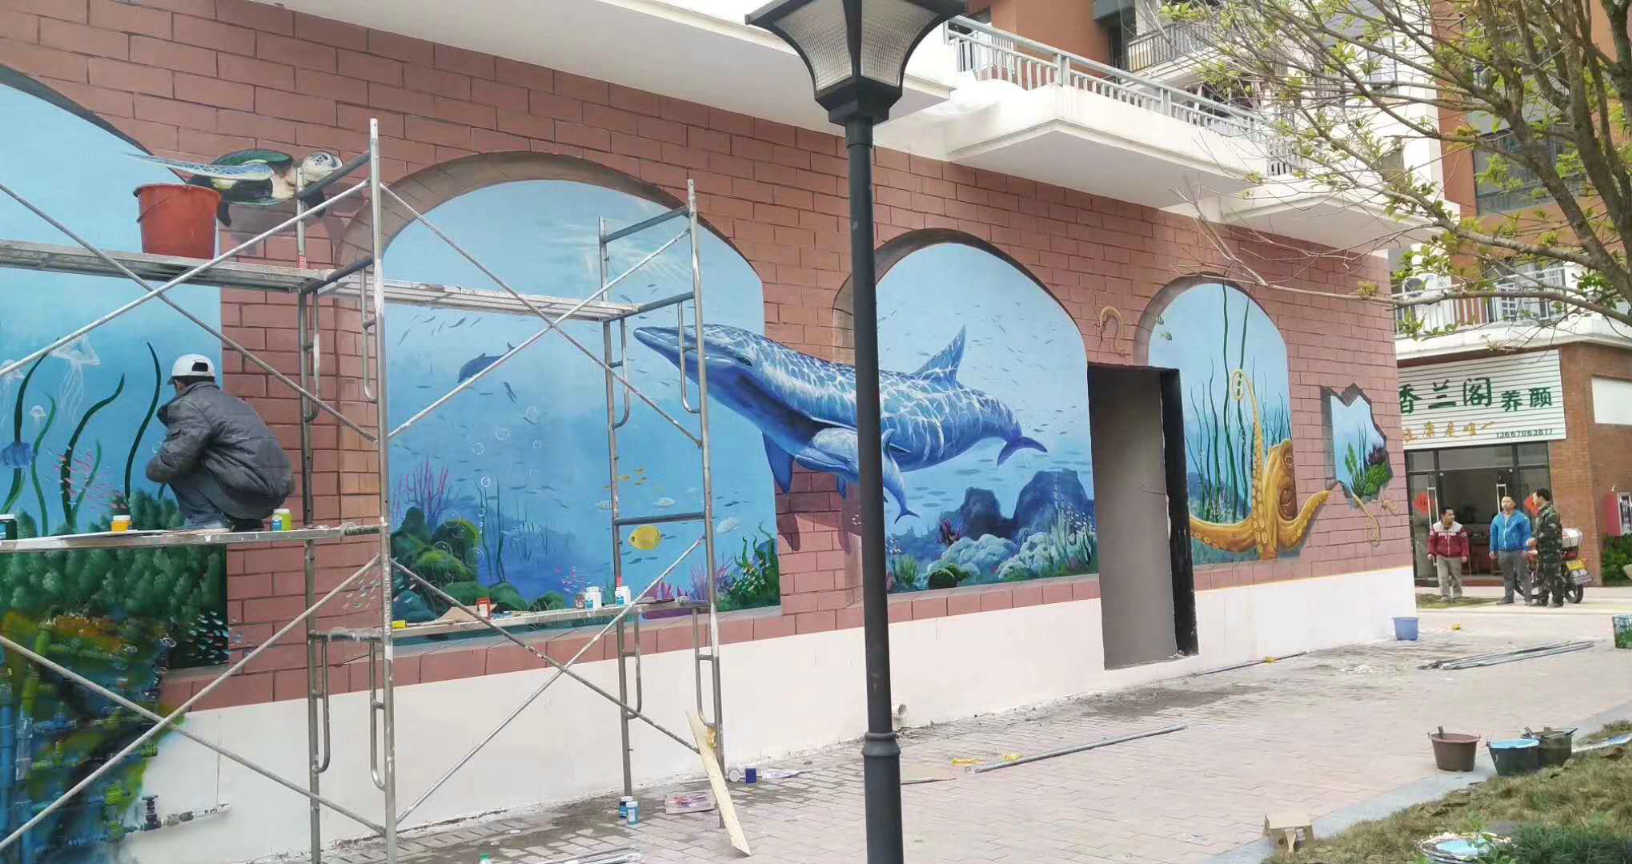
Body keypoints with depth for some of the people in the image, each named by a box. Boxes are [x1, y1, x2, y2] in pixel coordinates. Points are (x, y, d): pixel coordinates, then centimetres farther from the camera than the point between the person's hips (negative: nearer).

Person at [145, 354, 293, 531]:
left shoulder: (188, 405, -1)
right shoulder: (234, 402, 26)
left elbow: (173, 460, -11)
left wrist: (153, 469, 11)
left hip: (247, 493, -9)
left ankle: (207, 521, -3)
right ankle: (246, 522, 18)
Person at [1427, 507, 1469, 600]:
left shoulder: (1459, 527, -4)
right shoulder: (1435, 527, -2)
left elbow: (1464, 542, -2)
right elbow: (1432, 541, 4)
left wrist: (1464, 555, -10)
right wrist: (1431, 552, -6)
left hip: (1455, 557, 0)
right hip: (1441, 556, 0)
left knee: (1456, 577, 9)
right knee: (1443, 577, -7)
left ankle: (1457, 594, 25)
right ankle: (1445, 595, -2)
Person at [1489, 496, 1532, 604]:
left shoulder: (1521, 517, -2)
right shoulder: (1497, 519, 13)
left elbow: (1526, 534, -6)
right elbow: (1494, 535, 18)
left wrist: (1526, 549, -13)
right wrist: (1493, 550, 15)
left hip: (1518, 551, -5)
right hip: (1503, 552, 5)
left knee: (1523, 575, -4)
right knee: (1507, 576, 11)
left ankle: (1528, 597, -1)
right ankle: (1508, 597, 18)